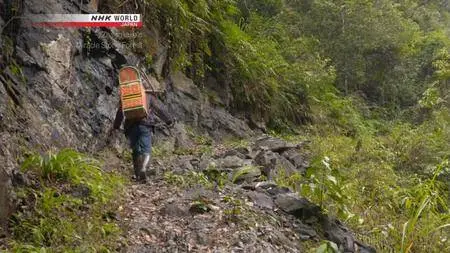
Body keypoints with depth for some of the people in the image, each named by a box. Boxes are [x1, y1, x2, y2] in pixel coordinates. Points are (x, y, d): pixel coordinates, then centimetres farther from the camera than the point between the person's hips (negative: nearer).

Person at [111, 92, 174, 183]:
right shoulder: (149, 96, 12)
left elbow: (120, 113, 21)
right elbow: (160, 109, 14)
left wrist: (115, 126, 30)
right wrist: (169, 120, 22)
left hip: (130, 126, 2)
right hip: (145, 125, -2)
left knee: (136, 150, 12)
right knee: (146, 149, -4)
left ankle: (138, 175, 15)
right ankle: (143, 169, -27)